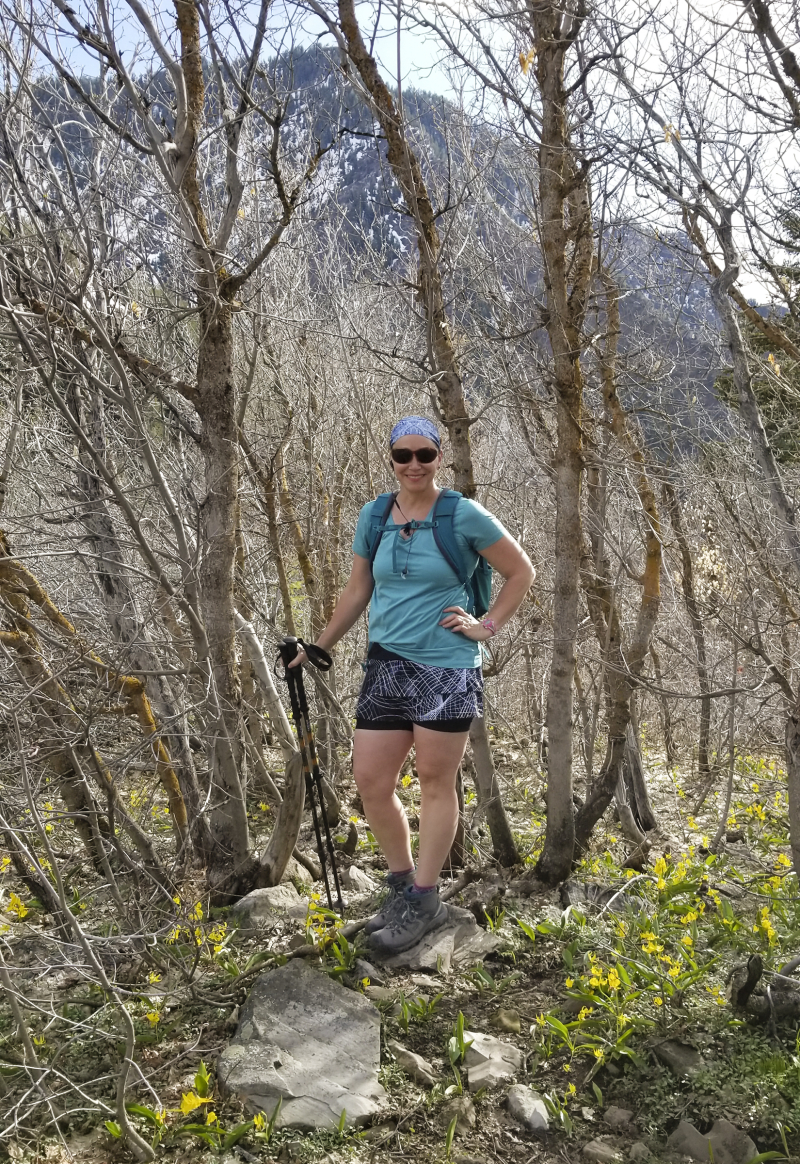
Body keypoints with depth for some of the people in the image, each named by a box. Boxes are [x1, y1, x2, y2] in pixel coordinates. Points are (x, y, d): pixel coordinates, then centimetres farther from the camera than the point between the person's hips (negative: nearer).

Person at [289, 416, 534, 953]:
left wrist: (488, 626, -3)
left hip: (447, 670, -5)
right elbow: (357, 592, 16)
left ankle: (424, 902, 18)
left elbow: (522, 571, 3)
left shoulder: (465, 516, -6)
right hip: (387, 666, 5)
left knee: (436, 784, 5)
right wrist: (318, 650, 17)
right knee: (371, 783, 4)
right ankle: (403, 883, 25)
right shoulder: (373, 517, 7)